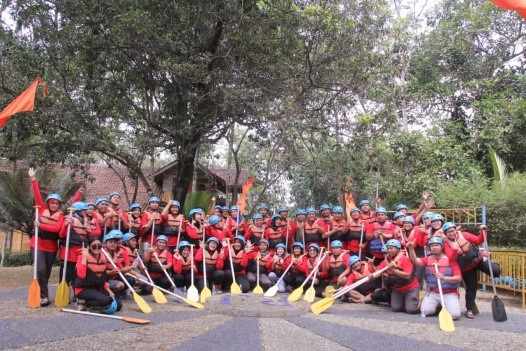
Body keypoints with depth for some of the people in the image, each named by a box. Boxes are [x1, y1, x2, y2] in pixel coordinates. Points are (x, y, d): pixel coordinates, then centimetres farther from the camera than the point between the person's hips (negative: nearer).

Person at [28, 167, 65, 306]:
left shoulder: (61, 216, 1)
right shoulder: (41, 209, 3)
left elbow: (57, 228, -16)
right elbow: (37, 195, -5)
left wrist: (41, 225, -21)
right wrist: (33, 179, -11)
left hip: (51, 247, 2)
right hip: (38, 244, -2)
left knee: (47, 272, 10)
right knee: (40, 269, -15)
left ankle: (41, 293, 25)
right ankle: (44, 296, -9)